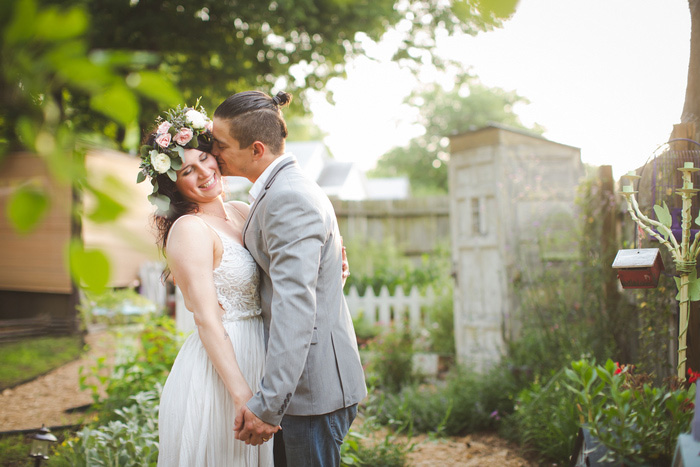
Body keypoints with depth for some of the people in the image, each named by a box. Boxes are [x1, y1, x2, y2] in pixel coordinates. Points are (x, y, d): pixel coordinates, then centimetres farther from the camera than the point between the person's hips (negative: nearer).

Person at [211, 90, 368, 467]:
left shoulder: (289, 199, -21)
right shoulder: (277, 190, 12)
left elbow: (296, 305, -29)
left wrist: (267, 403, -32)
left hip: (313, 382, -10)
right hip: (304, 378, 10)